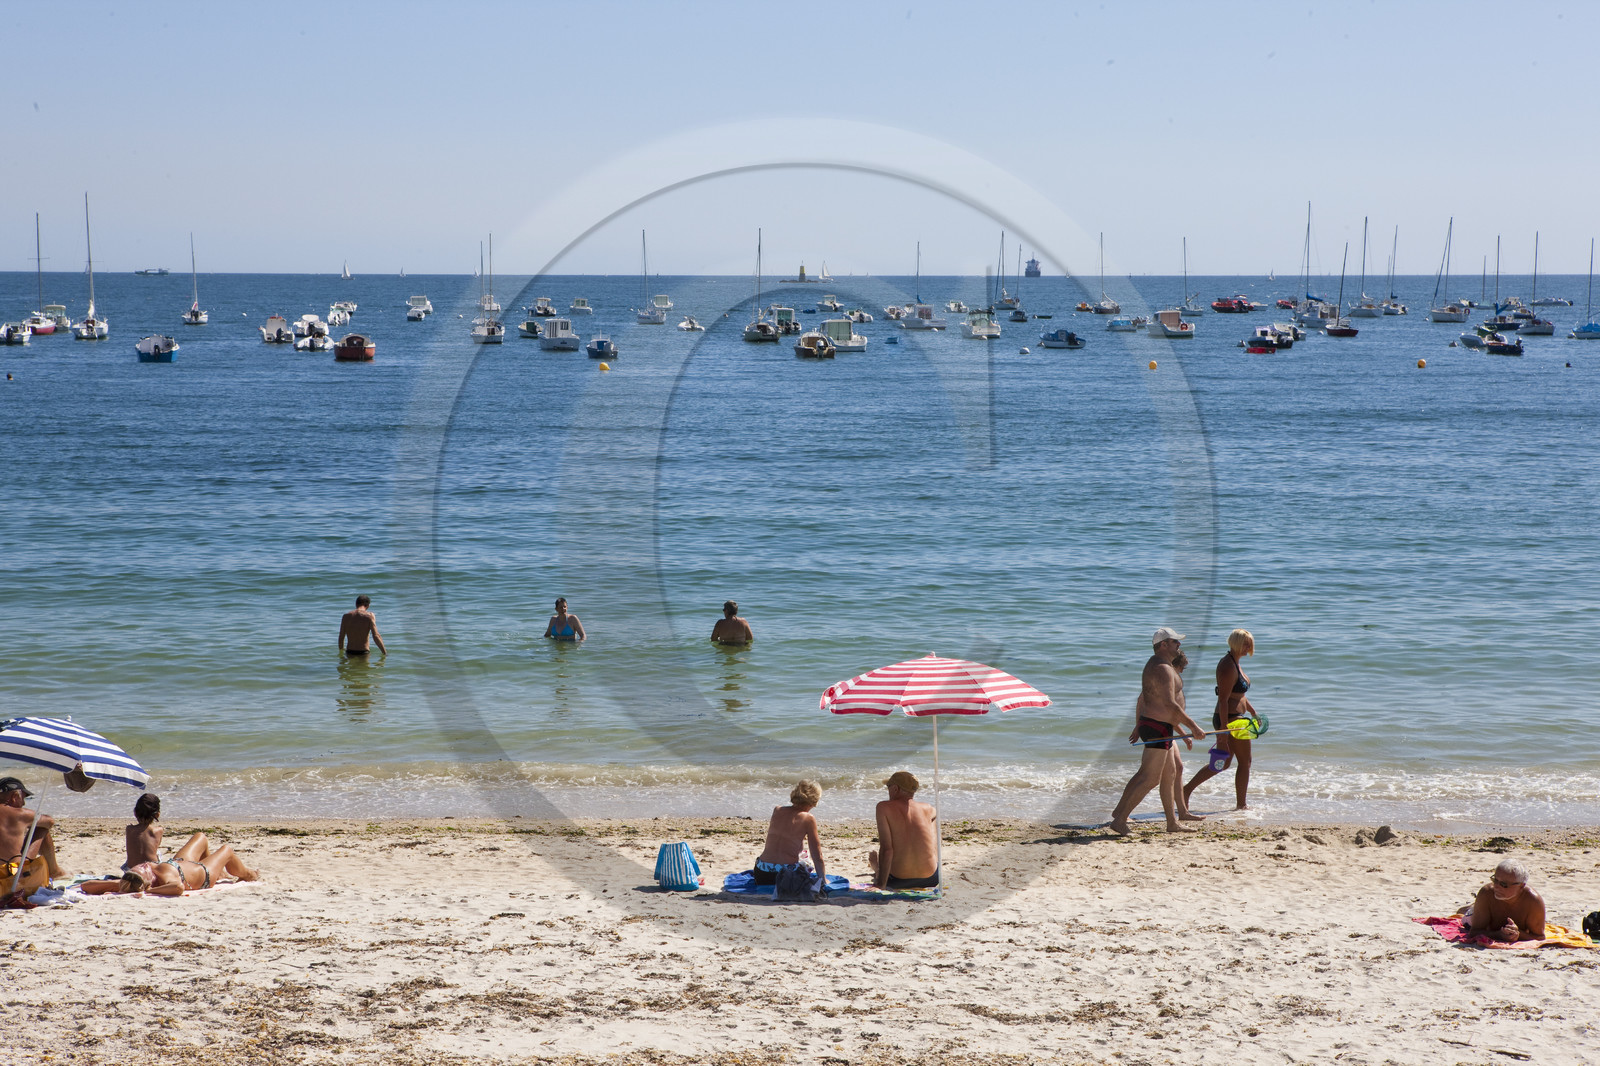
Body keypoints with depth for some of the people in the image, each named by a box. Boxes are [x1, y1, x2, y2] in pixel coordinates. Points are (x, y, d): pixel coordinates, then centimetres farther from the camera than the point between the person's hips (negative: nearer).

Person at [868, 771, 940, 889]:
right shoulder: (928, 809, 2)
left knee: (872, 854, 29)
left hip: (899, 882, -2)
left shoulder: (884, 807, -9)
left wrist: (881, 884, -13)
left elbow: (886, 849, -15)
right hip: (931, 879, 2)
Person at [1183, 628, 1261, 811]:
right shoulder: (1228, 666, -19)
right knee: (1244, 762, 2)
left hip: (1235, 719, 10)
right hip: (1231, 719, -10)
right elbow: (1223, 700, -23)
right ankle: (1241, 805, 11)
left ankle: (1187, 789, 14)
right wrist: (1223, 730, -26)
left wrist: (1253, 712, 31)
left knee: (1223, 763, 15)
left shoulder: (1235, 664, 14)